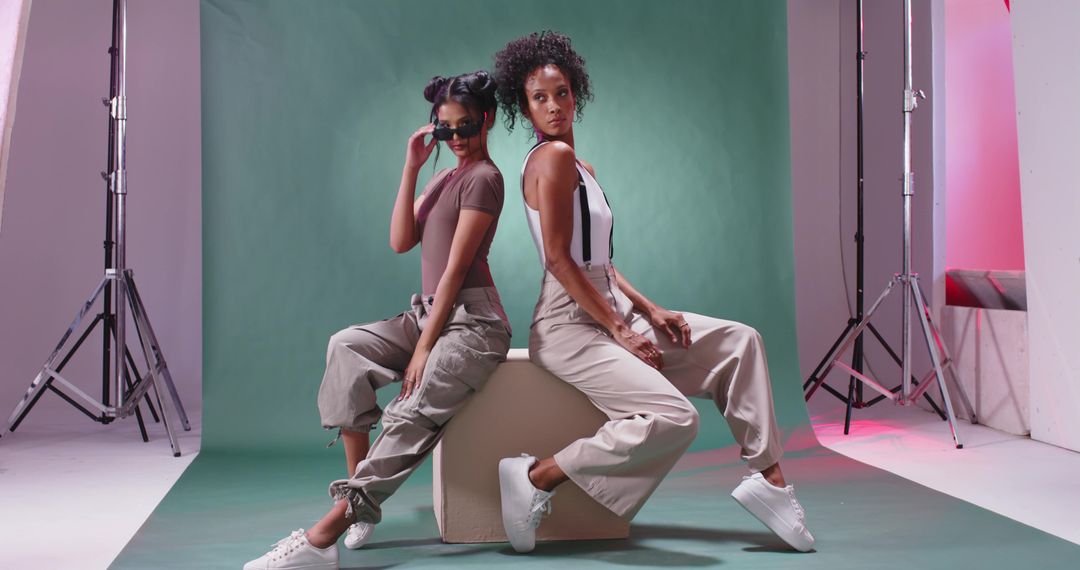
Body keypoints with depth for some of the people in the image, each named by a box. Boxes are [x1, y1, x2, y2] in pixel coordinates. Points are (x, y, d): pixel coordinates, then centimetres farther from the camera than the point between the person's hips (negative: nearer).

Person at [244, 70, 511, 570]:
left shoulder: (483, 178, -5)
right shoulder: (444, 177, 22)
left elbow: (456, 268, -13)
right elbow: (401, 242, 8)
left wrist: (423, 349, -18)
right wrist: (412, 168, 5)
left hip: (471, 322, -8)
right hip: (427, 313, 8)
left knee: (409, 418, -27)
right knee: (347, 346, -17)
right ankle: (361, 502, -19)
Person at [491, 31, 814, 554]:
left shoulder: (580, 166, 18)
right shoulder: (554, 156, -12)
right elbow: (559, 259, -18)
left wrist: (648, 310, 4)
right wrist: (621, 331, -16)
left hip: (610, 311, 10)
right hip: (570, 327, -10)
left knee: (739, 340, 9)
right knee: (674, 418, -27)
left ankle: (767, 476, 8)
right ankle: (537, 476, -14)